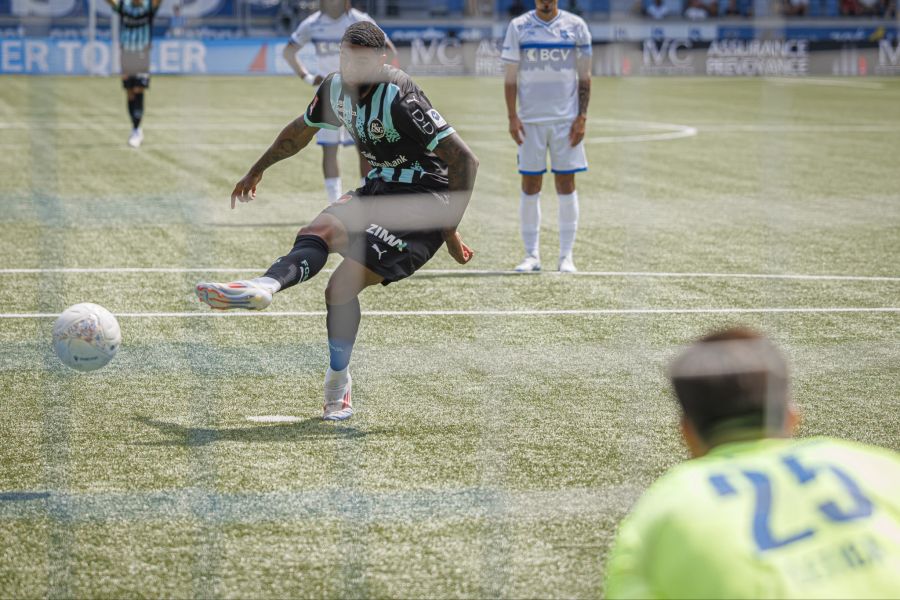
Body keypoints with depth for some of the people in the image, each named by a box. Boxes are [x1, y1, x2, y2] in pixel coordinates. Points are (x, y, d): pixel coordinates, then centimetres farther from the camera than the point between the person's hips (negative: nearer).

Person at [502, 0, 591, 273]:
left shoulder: (576, 26, 3)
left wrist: (582, 116, -3)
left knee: (566, 184, -1)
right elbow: (511, 76, 4)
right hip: (530, 118, 0)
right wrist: (512, 116, -5)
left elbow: (584, 76, 5)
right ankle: (532, 255, 9)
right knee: (530, 185, 1)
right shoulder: (518, 26, 3)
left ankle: (566, 255, 5)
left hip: (566, 118, 0)